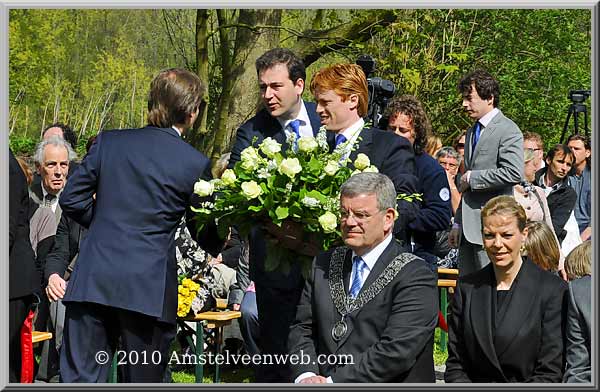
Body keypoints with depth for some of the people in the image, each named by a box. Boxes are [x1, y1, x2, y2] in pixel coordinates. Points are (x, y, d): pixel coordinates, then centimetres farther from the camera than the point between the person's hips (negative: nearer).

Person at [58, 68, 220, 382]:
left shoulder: (108, 141, 4)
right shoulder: (195, 164, -2)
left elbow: (71, 198, 5)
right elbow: (208, 239, 6)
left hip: (92, 282, 2)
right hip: (149, 286, -2)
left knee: (79, 377, 3)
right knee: (142, 379, 9)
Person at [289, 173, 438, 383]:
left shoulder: (416, 276, -5)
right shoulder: (323, 265, 15)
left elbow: (396, 352, -14)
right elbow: (302, 328, 11)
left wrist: (333, 382, -17)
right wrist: (306, 375, -8)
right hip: (324, 382, 4)